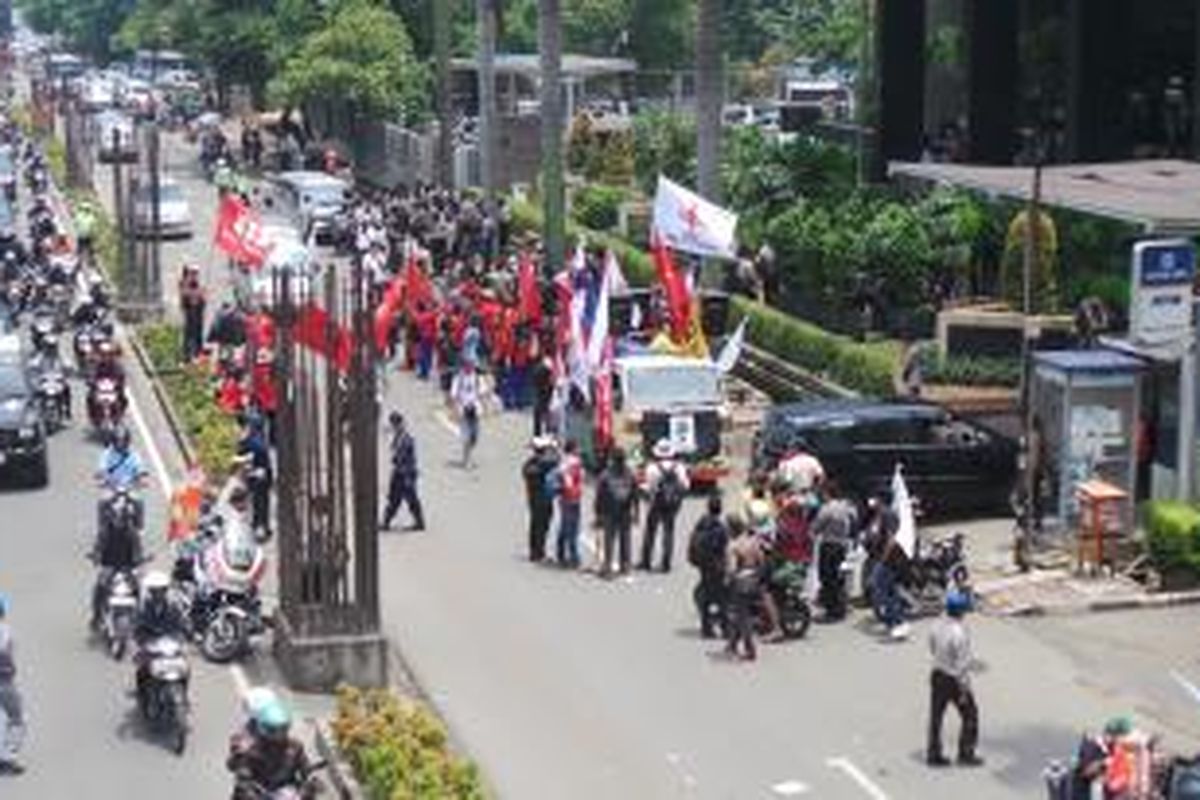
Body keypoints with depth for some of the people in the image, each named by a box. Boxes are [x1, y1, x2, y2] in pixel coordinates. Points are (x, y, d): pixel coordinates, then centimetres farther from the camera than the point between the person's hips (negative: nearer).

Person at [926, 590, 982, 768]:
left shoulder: (938, 626, -4)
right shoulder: (960, 633, -27)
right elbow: (963, 664, -23)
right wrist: (964, 690, -15)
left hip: (937, 674, 7)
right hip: (954, 679, -7)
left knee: (936, 715, 14)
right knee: (970, 715, 13)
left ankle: (933, 755, 22)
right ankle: (966, 754, 19)